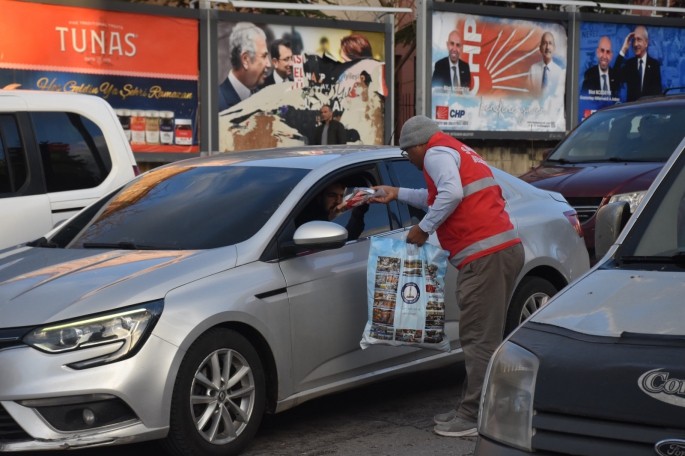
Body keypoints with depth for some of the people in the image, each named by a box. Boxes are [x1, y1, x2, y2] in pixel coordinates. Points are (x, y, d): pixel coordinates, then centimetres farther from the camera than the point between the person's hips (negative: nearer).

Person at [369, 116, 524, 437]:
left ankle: (474, 417, -6)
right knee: (484, 337, 13)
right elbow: (435, 197, 36)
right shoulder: (458, 151, 27)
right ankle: (471, 409, 20)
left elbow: (451, 194, -20)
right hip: (507, 247, 10)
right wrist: (398, 194, 37)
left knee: (480, 338, -8)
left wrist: (424, 227, -10)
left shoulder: (437, 153, -3)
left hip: (484, 255, -10)